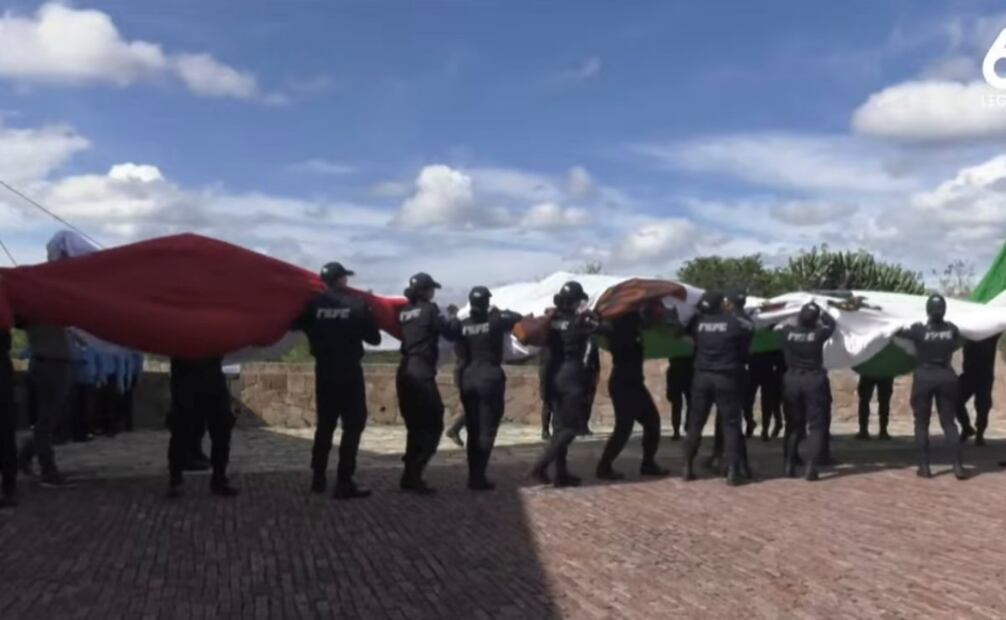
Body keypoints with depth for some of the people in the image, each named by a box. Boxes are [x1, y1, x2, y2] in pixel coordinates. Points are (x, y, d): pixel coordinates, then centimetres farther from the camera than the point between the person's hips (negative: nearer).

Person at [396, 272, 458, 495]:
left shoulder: (404, 312, 13)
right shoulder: (429, 309, -6)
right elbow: (451, 334, -5)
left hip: (405, 371, 7)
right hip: (421, 372, -7)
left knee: (415, 426, 14)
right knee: (432, 426, -2)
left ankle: (410, 476, 14)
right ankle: (413, 476, -7)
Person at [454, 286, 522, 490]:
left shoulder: (462, 324, -2)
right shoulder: (495, 321, -8)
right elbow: (517, 317, 4)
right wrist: (499, 312, 17)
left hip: (468, 378, 4)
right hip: (490, 377, -4)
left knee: (473, 429, 13)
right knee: (487, 429, 1)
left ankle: (473, 475, 15)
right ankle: (478, 477, -3)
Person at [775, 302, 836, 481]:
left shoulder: (787, 332, -6)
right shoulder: (819, 334, -11)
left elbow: (775, 326, 16)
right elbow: (831, 323, 9)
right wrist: (820, 311, 22)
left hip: (792, 380, 3)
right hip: (815, 380, -3)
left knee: (793, 424, 13)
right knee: (816, 425, 4)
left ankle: (789, 465, 11)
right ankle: (811, 467, -4)